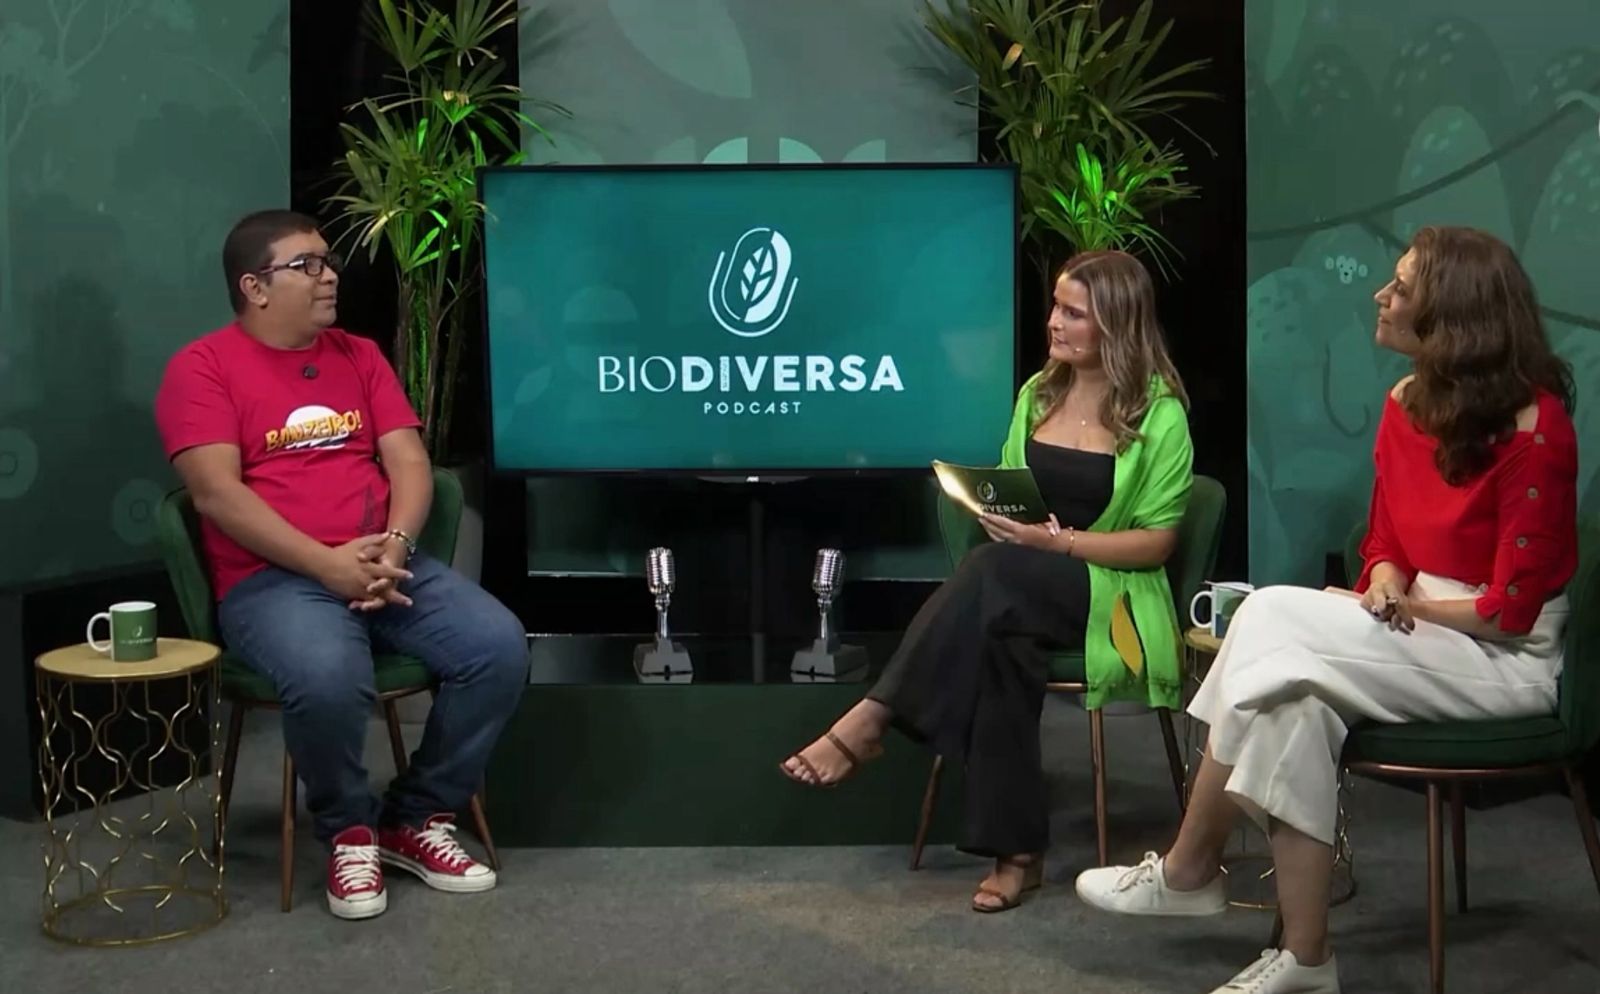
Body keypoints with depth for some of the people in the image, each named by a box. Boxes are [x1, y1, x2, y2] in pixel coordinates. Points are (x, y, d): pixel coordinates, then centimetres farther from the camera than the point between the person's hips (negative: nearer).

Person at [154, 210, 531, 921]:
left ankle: (418, 818, 0)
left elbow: (409, 461, 9)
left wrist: (394, 545, -12)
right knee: (327, 679, -37)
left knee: (500, 646, -20)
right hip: (274, 579, -5)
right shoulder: (202, 368, 2)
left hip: (387, 565, 5)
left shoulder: (359, 356, 18)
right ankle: (349, 831, -6)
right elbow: (216, 492, -10)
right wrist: (325, 564, -19)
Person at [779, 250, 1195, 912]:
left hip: (1111, 594, -4)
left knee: (995, 571, -35)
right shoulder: (1036, 393, 13)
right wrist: (996, 510, -4)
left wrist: (1060, 542, -19)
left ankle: (869, 721, -32)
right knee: (999, 641, -34)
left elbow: (1156, 541, -6)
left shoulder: (1159, 412, -4)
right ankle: (1016, 851, -31)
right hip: (1021, 587, 4)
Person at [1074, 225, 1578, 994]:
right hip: (1423, 632, 7)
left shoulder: (1531, 428, -19)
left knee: (1274, 621, -26)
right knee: (1296, 701, -25)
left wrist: (1403, 605, -11)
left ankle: (1188, 869, -12)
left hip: (1509, 659, -7)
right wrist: (1386, 582, -10)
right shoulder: (1407, 403, 4)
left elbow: (1511, 610, -19)